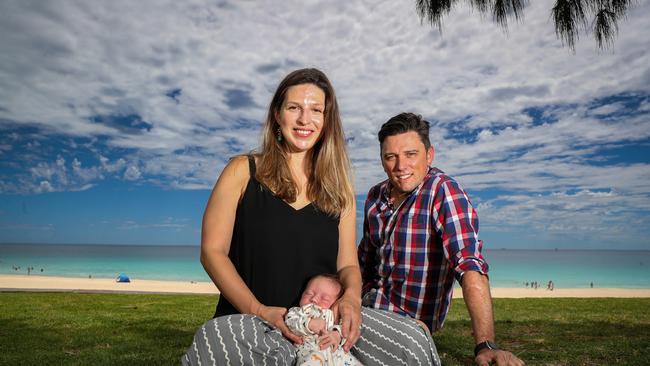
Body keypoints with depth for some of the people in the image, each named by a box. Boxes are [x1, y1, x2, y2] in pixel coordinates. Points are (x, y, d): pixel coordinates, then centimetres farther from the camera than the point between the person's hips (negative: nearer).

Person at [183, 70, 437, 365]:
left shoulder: (339, 187, 10)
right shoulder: (243, 171, 2)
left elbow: (347, 263, 9)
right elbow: (212, 251, -2)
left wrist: (351, 297, -15)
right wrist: (258, 310, -16)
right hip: (252, 318, 0)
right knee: (213, 341, -36)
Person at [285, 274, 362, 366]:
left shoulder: (330, 314, 25)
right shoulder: (295, 311, 22)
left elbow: (342, 326, 9)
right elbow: (290, 324, 1)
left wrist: (337, 335, -15)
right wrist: (309, 324, -16)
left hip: (335, 351, 3)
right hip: (310, 351, -3)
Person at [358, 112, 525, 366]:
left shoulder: (443, 192, -19)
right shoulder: (375, 196, 1)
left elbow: (470, 265, -29)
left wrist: (485, 345, -38)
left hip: (413, 322, -5)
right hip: (370, 303, 5)